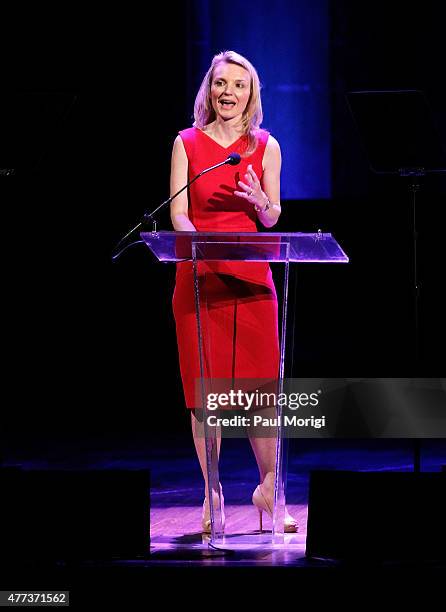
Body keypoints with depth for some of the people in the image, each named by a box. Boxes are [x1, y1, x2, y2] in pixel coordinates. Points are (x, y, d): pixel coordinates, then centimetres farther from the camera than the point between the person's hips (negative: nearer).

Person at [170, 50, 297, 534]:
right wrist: (200, 242, -21)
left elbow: (273, 218, 8)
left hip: (252, 277, 1)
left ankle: (268, 489, 11)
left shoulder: (266, 146, 8)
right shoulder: (187, 143, 4)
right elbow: (177, 214, 0)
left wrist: (258, 200, -14)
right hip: (200, 276, -1)